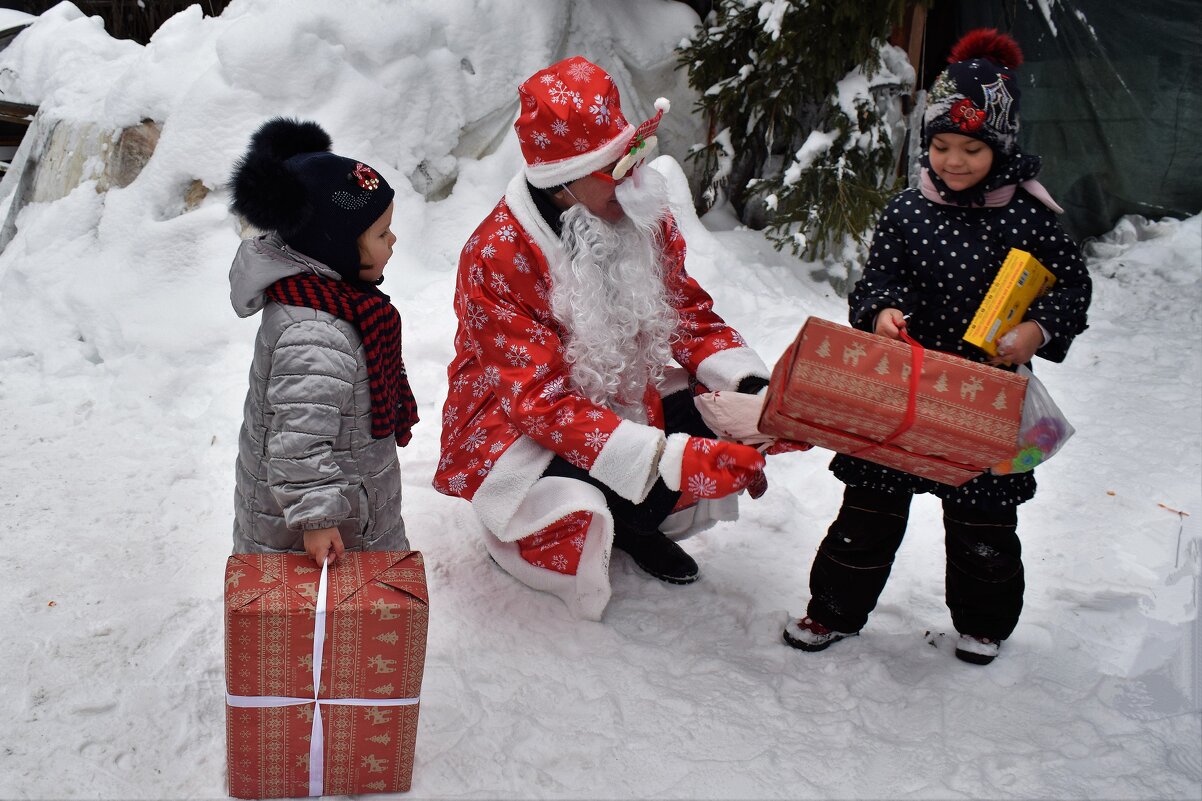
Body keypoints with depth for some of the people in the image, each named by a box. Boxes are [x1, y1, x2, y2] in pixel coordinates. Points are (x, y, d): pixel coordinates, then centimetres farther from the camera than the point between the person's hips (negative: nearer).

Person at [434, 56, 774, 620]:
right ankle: (513, 528, 5)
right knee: (578, 518, -33)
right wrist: (666, 458, -42)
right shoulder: (497, 256, -28)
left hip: (623, 394, 6)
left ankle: (632, 524, 12)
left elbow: (687, 311, -1)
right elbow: (543, 402, -32)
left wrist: (753, 390, -20)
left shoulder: (643, 212, -10)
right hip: (517, 420, -6)